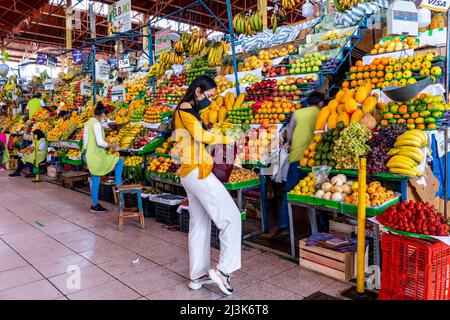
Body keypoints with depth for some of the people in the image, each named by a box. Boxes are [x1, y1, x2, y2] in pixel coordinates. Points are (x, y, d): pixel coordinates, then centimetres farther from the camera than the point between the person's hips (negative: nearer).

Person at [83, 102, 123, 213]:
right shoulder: (96, 124, -14)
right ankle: (118, 184, 0)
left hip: (89, 155, 10)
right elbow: (100, 142, -20)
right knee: (119, 161, -1)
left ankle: (95, 205, 20)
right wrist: (111, 145, -7)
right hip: (96, 156, -10)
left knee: (95, 180, 13)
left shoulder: (88, 123, 15)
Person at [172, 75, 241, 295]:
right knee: (231, 217, -6)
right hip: (197, 172, -10)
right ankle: (223, 269, -2)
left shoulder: (189, 112, 21)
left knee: (199, 224, 13)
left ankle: (198, 276, 21)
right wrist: (228, 139, -9)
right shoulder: (185, 110, -9)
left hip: (191, 173, 10)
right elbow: (201, 135, -20)